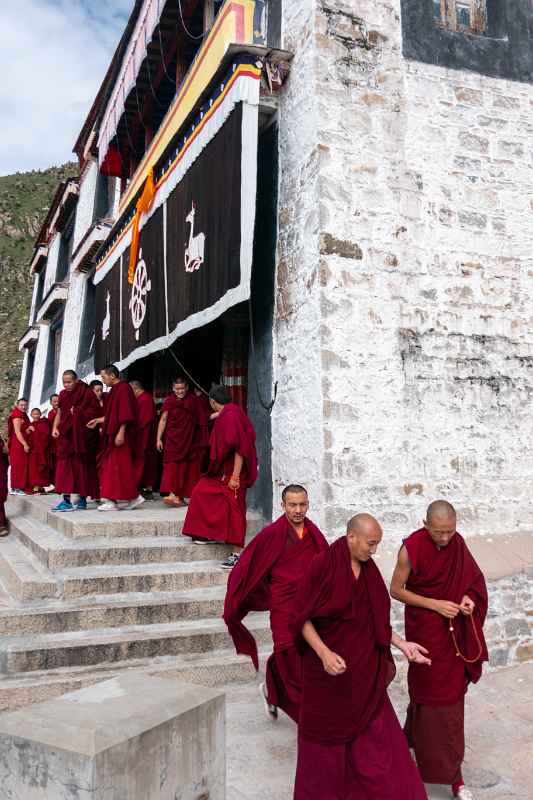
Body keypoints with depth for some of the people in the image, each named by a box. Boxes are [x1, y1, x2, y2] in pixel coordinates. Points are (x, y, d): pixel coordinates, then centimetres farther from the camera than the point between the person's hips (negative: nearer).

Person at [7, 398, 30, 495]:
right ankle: (15, 488, -7)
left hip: (22, 443, 9)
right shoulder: (17, 416, -12)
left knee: (22, 465, 9)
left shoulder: (24, 415, 17)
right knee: (18, 465, -9)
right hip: (18, 443, -9)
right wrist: (25, 444, -23)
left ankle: (17, 487, 12)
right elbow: (17, 432, -19)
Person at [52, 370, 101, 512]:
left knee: (82, 465, 1)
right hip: (66, 436, 4)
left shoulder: (87, 394, -5)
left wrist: (77, 412, -16)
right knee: (65, 465, -3)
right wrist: (55, 427, 4)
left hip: (82, 436, -4)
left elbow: (95, 414, -8)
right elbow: (59, 413, 18)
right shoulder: (63, 394, 10)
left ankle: (82, 499, 8)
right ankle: (67, 499, -1)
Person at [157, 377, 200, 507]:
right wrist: (159, 439, -5)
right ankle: (173, 495, -17)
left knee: (186, 467, 3)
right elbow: (163, 420, 0)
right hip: (173, 439, -2)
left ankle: (180, 496, 13)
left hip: (189, 439, 2)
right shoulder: (169, 401, 0)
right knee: (172, 466, -11)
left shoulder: (193, 400, 5)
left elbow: (198, 420, 14)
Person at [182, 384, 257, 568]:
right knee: (201, 492, 17)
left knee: (234, 510, -4)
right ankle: (211, 533, 28)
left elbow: (239, 449, -26)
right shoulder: (227, 415, 8)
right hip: (222, 470, 11)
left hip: (232, 472, -11)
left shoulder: (231, 416, -21)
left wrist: (235, 476, -26)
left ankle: (238, 554, 4)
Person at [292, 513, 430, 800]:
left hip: (364, 669, 5)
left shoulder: (369, 570, 1)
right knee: (328, 736, 13)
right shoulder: (321, 565, -18)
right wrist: (324, 653, -26)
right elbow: (301, 616, -15)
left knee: (376, 735, 11)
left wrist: (401, 643, 0)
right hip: (329, 669, -5)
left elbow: (375, 620, 10)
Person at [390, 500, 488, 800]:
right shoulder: (411, 548, -22)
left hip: (453, 630, 5)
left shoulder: (457, 542, -7)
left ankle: (416, 737, 40)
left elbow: (471, 579, 7)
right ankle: (450, 773, 19)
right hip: (426, 631, -5)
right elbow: (396, 590, -13)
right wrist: (435, 604, -20)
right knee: (438, 696, 5)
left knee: (451, 691, 18)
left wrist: (469, 597, -14)